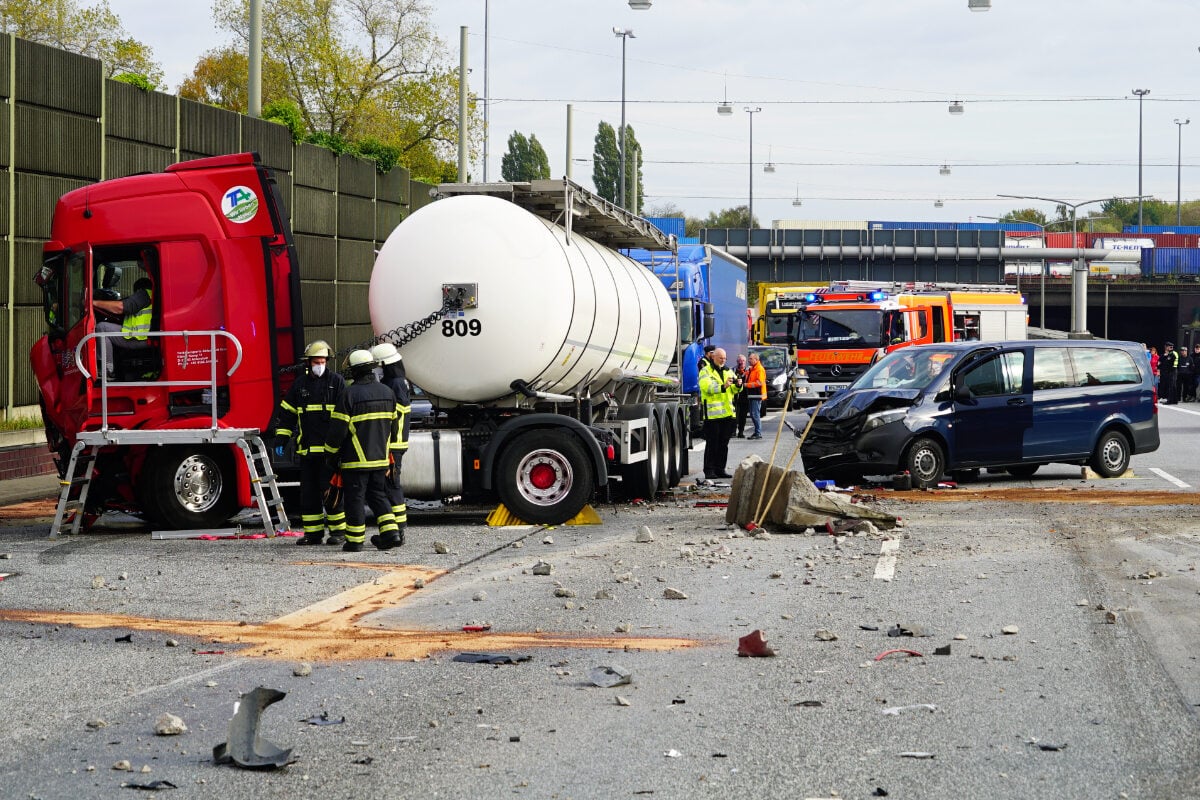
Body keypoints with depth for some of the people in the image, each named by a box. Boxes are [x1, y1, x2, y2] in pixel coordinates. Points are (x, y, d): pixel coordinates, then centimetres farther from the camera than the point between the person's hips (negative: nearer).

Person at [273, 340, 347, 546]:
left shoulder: (337, 381, 2)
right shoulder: (300, 384, 12)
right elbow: (286, 413, 16)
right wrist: (280, 441, 10)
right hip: (307, 449, 4)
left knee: (330, 491, -5)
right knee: (308, 492, 5)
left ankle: (339, 530, 3)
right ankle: (313, 532, 11)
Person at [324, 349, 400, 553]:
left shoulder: (350, 394, -14)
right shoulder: (387, 393, 6)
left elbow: (338, 428, -13)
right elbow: (393, 425, 15)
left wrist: (331, 453, 0)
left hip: (356, 459, -6)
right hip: (380, 458, 6)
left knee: (354, 498, 2)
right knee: (378, 495, 17)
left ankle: (355, 541, 5)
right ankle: (390, 532, 5)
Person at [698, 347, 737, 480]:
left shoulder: (728, 371, 17)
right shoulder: (706, 371, -2)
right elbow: (707, 387, -19)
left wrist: (737, 384, -11)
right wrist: (723, 387, -31)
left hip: (727, 412, 6)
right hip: (712, 412, -6)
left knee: (723, 443, 9)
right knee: (712, 443, -5)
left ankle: (720, 469, 15)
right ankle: (709, 470, -2)